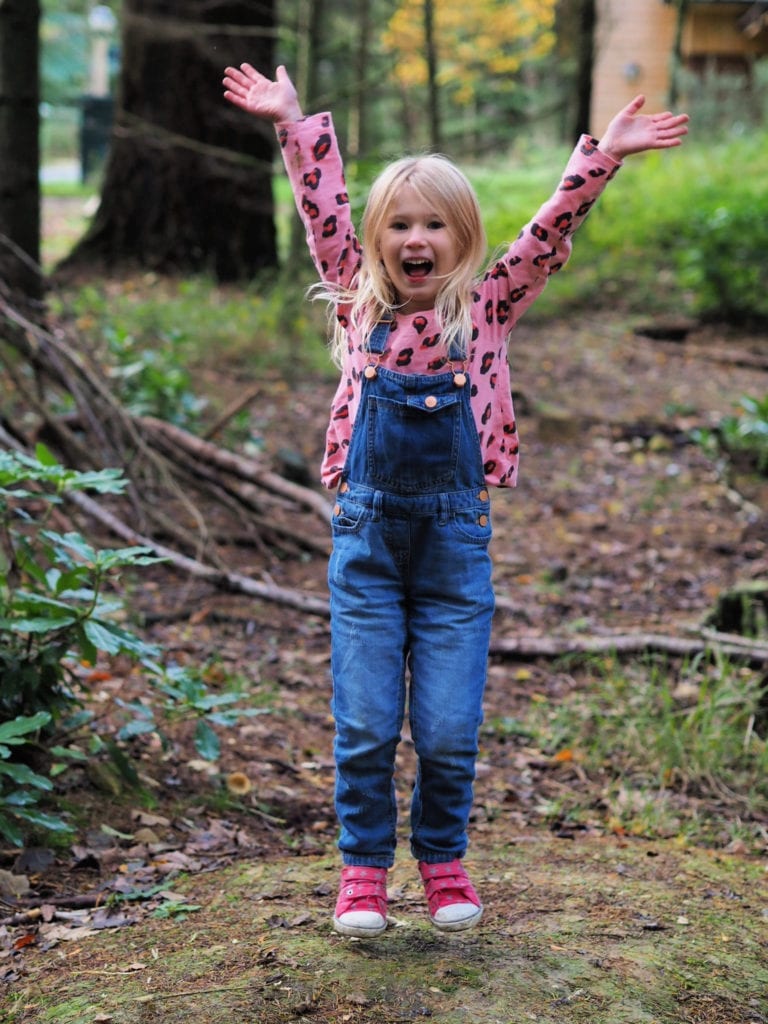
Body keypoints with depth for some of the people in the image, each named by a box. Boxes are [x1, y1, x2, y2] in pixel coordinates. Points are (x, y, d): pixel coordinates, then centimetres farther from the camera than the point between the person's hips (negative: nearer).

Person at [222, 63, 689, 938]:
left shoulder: (486, 309, 4)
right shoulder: (358, 302, 6)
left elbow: (551, 230, 0)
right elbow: (323, 210, 4)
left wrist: (602, 156, -7)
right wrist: (294, 125, 0)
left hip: (456, 540, 0)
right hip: (366, 537, 0)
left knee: (449, 729, 3)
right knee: (365, 725, 2)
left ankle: (443, 859, 25)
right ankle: (363, 867, 19)